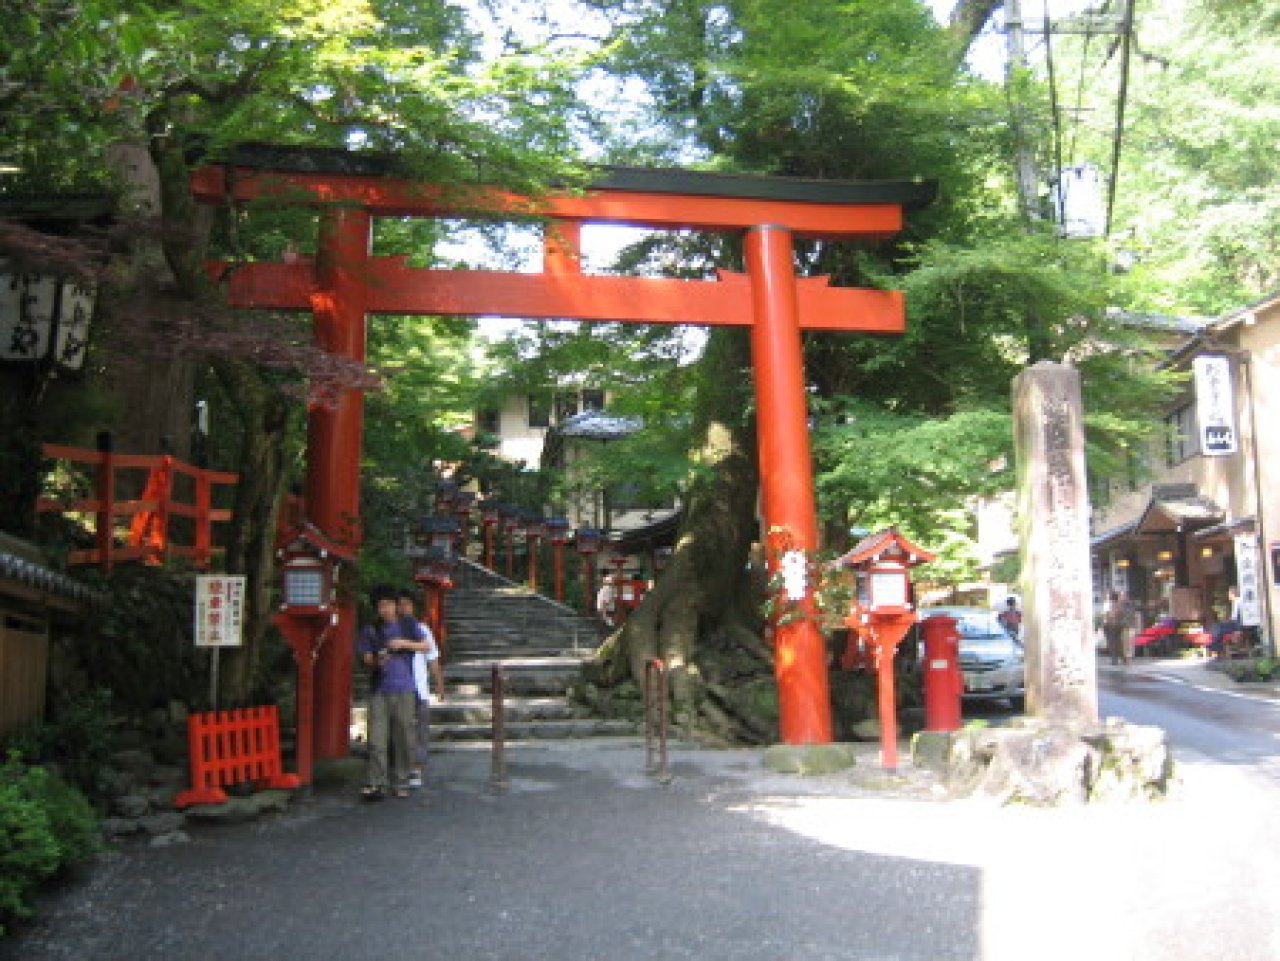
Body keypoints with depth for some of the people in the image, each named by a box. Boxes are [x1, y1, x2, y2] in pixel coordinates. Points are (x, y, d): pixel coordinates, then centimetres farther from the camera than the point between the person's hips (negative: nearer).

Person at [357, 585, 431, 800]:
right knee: (377, 738, -7)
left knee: (403, 738, 3)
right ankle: (375, 784, -4)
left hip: (404, 689, 1)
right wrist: (376, 662, -17)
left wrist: (405, 643, -8)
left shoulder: (408, 625, 7)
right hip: (379, 690, 0)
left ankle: (399, 782, 15)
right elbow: (365, 659, 5)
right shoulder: (370, 630, 5)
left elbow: (426, 646, 8)